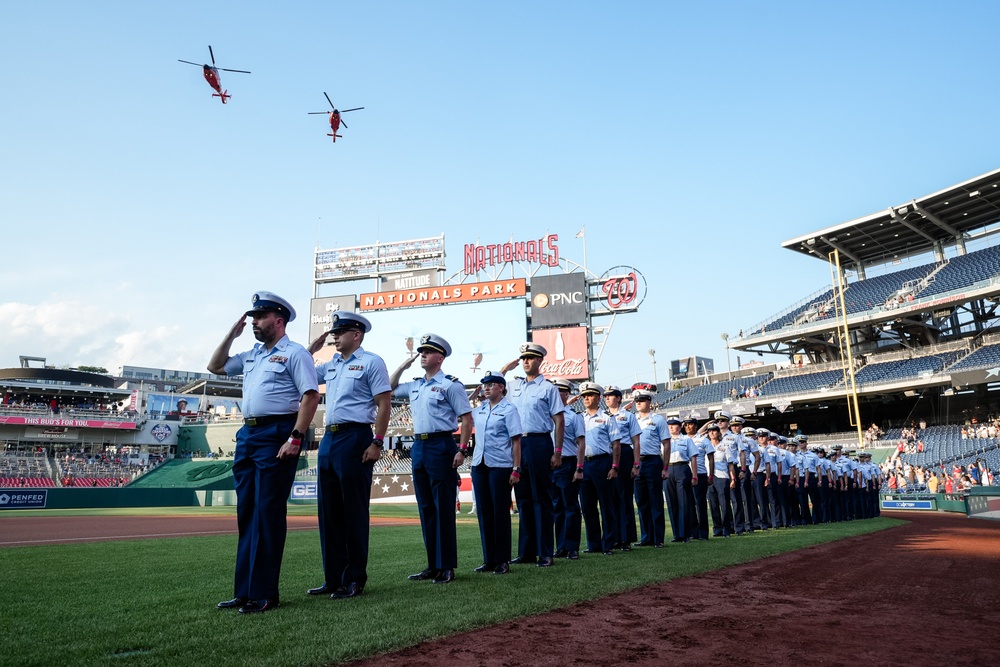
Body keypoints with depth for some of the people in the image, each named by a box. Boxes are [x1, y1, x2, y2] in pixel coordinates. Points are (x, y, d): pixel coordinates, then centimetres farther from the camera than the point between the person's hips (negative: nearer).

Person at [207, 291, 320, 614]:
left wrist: (295, 438, -21)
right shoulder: (252, 355, 20)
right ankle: (244, 591, 18)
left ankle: (264, 594, -2)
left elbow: (311, 395, -13)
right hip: (247, 435, 9)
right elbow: (215, 366, 29)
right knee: (246, 513, 10)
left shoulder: (294, 353, -4)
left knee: (268, 513, -8)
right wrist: (232, 334, 18)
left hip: (276, 436, -9)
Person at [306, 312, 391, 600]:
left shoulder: (371, 362, -3)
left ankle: (355, 579, 7)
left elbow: (384, 405, -9)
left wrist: (377, 443, -17)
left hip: (355, 438, -8)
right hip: (329, 439, 8)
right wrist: (312, 349, 15)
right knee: (328, 510, 10)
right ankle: (333, 578, 19)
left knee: (354, 511, -2)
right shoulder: (331, 365, 18)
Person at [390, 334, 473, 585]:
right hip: (419, 447, 7)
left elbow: (467, 419, -8)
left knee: (443, 508, -4)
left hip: (441, 446, -7)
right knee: (426, 508, 9)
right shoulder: (414, 386, 15)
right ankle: (433, 565, 17)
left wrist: (462, 450, -17)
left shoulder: (451, 385, -5)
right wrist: (404, 365, 17)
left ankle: (447, 567, 3)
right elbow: (389, 388, 30)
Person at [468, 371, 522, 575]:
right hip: (479, 465, 6)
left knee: (500, 512, 0)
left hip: (500, 466, -6)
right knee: (484, 512, 8)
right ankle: (488, 559, 16)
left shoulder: (509, 410, -3)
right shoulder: (479, 409, 13)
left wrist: (516, 470, -13)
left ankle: (502, 560, 9)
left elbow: (516, 441, -7)